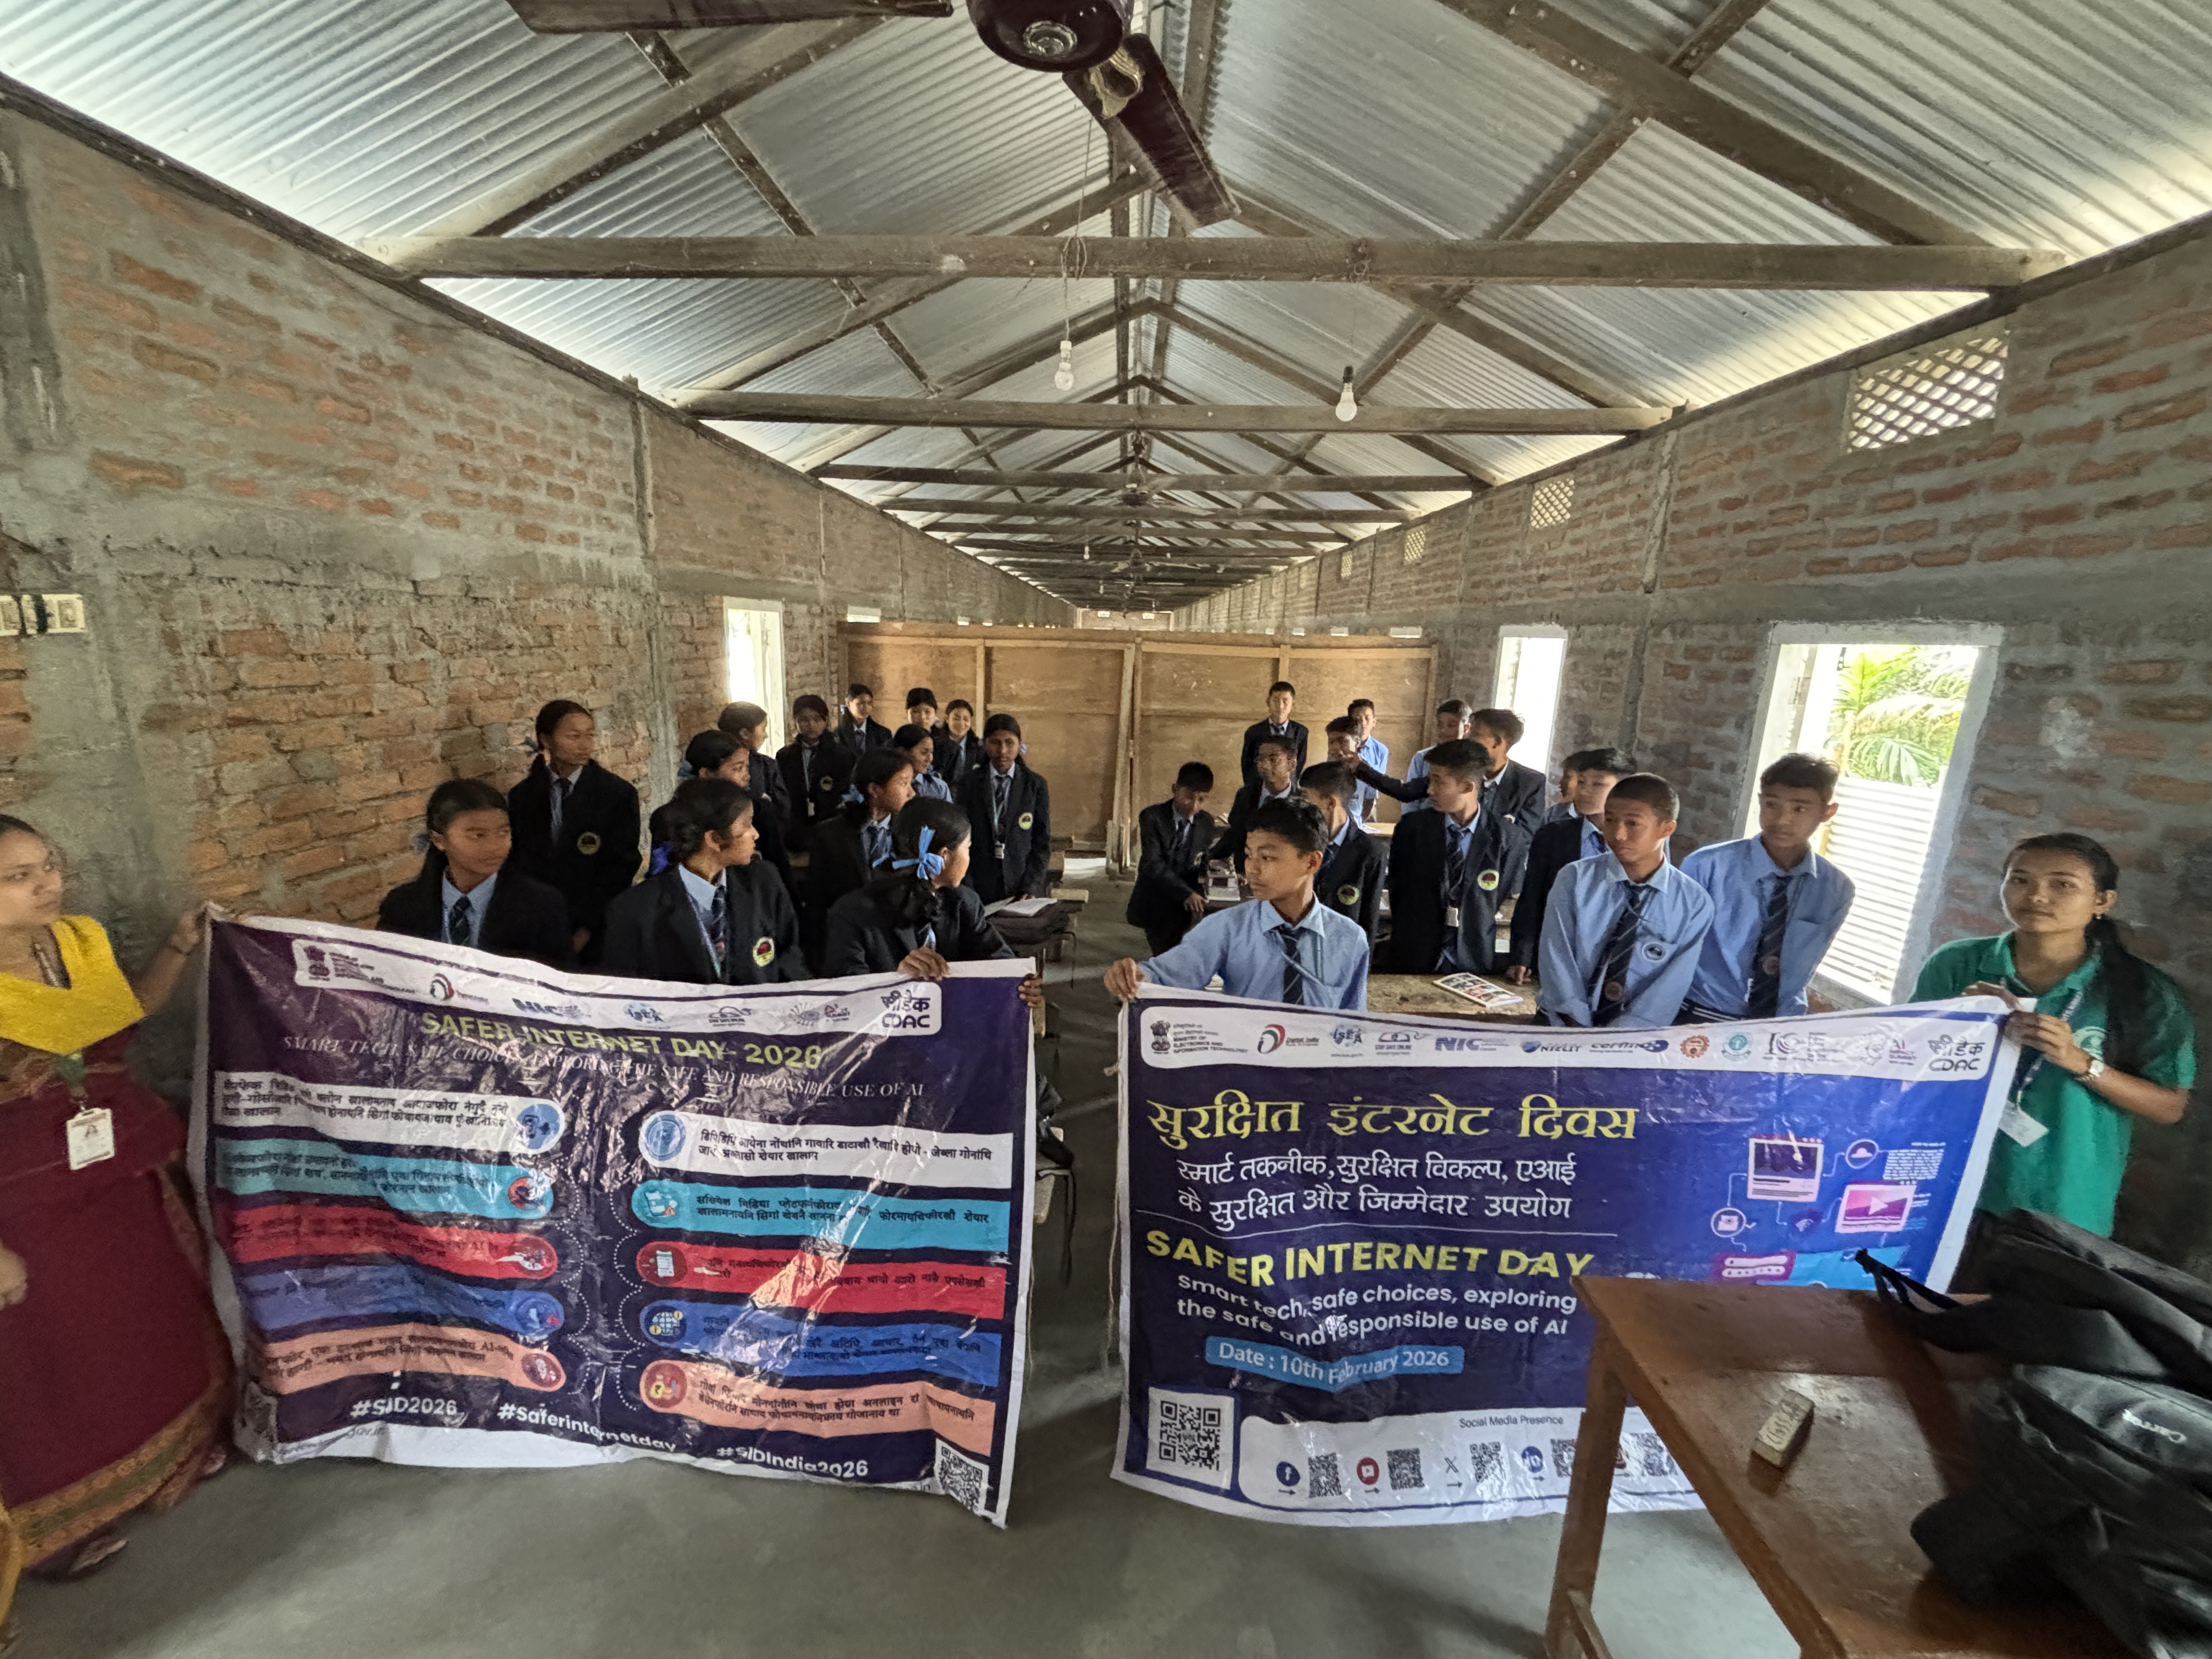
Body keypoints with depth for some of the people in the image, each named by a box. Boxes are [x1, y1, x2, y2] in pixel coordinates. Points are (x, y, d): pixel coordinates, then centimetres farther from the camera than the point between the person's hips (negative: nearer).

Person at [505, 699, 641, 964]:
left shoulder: (619, 793, -7)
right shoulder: (522, 796, 2)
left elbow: (620, 868, -8)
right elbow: (517, 866, 4)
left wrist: (585, 931, -12)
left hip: (597, 936, -2)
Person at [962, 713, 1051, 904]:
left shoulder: (1036, 785, 2)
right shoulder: (968, 784, 3)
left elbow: (1042, 843, 1)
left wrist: (1030, 888, -9)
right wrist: (967, 891, -6)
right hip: (980, 890, 0)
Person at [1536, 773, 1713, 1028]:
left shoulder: (1695, 904, 1)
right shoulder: (1575, 879, 0)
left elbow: (1671, 987, -7)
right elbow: (1556, 956, -6)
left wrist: (1621, 1036, -18)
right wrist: (1577, 1027, -16)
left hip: (1637, 1038, 0)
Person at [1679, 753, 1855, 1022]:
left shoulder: (1837, 891, 1)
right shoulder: (1707, 866, -12)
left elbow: (1802, 970, 11)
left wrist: (1784, 1022, 1)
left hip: (1780, 1022, 4)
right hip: (1702, 1018, -3)